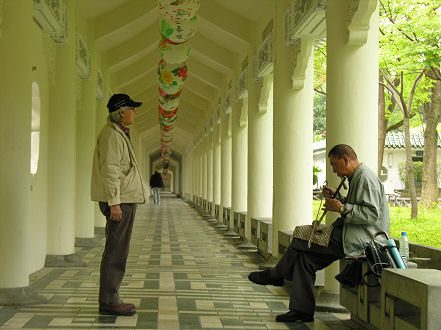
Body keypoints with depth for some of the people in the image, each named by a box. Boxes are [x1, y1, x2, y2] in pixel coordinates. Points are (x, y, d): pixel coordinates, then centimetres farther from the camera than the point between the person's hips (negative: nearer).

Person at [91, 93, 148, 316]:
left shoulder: (119, 134, 20)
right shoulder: (111, 135, -13)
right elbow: (108, 171, -20)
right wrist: (114, 202, -22)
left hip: (125, 200, 11)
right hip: (120, 201, -11)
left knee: (117, 251, 12)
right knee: (116, 252, -8)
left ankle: (111, 298, 19)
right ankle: (108, 302, -4)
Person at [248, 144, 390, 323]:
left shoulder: (366, 178, -14)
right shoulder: (356, 177, 19)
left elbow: (372, 214, -23)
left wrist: (341, 208, -21)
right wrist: (336, 197, 12)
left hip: (360, 240, -11)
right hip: (353, 235, 11)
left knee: (301, 239, -9)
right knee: (304, 257, 0)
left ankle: (275, 275, 13)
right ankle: (302, 310, 0)